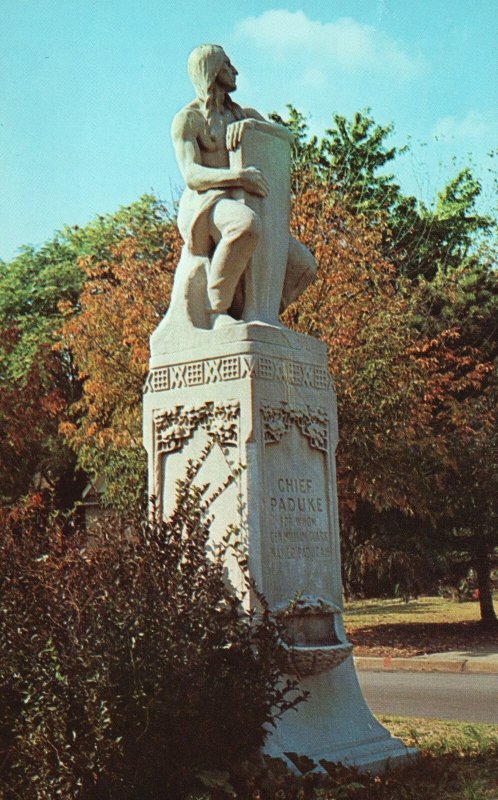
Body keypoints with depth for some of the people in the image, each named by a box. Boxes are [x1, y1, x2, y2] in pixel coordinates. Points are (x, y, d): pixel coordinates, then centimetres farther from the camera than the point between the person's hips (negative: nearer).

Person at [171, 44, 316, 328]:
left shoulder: (241, 114, 24)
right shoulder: (186, 119, 2)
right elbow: (191, 175, -13)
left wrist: (250, 122, -8)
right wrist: (238, 176, -30)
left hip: (238, 207, 7)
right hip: (204, 207, -7)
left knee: (304, 266, -9)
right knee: (247, 225, -42)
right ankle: (217, 310, -29)